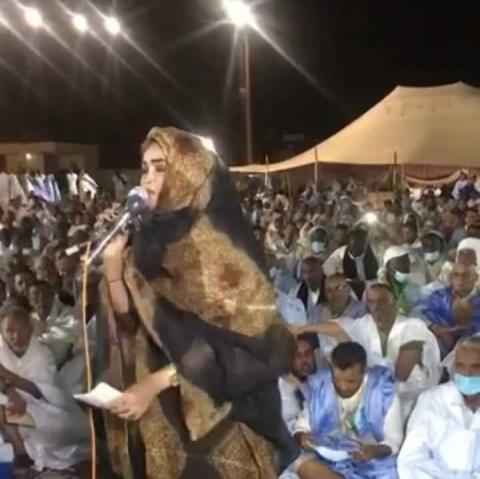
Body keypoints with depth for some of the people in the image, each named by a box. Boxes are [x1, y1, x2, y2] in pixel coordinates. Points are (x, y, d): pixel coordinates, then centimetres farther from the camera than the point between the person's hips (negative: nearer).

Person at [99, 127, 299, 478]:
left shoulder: (215, 241, -14)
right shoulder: (154, 237, 6)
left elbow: (231, 340, -19)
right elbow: (130, 321, 6)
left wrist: (156, 382, -21)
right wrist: (113, 266, -9)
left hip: (212, 411, -6)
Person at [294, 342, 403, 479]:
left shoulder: (383, 392, -12)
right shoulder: (318, 386, -7)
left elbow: (394, 440, -6)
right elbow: (303, 424, 3)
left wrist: (375, 451, -28)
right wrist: (302, 436, -20)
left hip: (371, 465, -2)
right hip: (327, 460, 2)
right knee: (303, 464, -29)